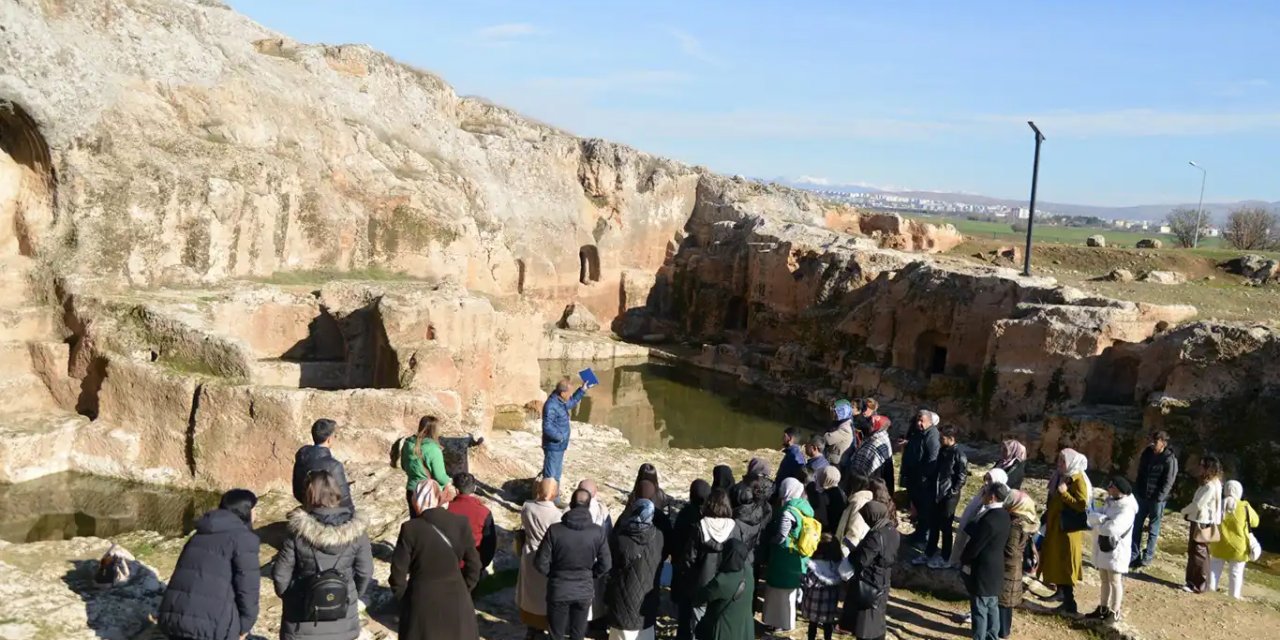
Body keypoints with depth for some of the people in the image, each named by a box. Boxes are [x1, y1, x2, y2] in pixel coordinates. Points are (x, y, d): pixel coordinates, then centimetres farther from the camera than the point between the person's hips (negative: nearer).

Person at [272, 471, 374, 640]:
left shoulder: (298, 531, -18)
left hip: (303, 619, -2)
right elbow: (365, 571, -3)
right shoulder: (355, 531, -11)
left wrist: (287, 595, 12)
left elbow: (280, 573, -9)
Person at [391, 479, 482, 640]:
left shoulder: (410, 529, -14)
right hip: (455, 601, 2)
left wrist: (402, 596, 6)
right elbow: (473, 564, -1)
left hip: (422, 603, -2)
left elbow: (398, 571, -10)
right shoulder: (461, 523, -7)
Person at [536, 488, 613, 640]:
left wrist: (553, 575, 7)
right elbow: (606, 564, -7)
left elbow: (541, 563, -13)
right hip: (584, 590, 1)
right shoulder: (597, 532, -14)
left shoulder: (555, 530, -18)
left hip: (558, 590, -1)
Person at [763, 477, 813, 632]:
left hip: (786, 558, -8)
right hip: (800, 557, 8)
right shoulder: (805, 507, 0)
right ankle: (786, 619, 33)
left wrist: (767, 540, -5)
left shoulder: (788, 512, -24)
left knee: (781, 589, 7)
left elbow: (780, 537, -23)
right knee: (791, 588, 20)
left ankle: (781, 622, 17)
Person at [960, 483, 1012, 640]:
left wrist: (964, 560, -4)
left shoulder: (990, 519, -27)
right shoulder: (1003, 515, 2)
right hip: (995, 569, 9)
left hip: (983, 571, -9)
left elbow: (975, 544, -19)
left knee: (979, 608, 3)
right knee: (992, 606, 19)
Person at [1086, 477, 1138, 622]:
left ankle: (1115, 613, 13)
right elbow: (1091, 517, -2)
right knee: (1104, 579, 18)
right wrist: (1103, 519, -21)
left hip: (1117, 550, -8)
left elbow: (1111, 528, -30)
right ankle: (1104, 608, 29)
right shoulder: (1109, 501, 7)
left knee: (1115, 581, 3)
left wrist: (1098, 523, -10)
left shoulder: (1126, 509, -20)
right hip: (1103, 547, 8)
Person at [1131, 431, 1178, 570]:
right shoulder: (1147, 453, 5)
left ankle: (1148, 556, 15)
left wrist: (1158, 498, -18)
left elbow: (1168, 482, -13)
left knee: (1153, 529, 6)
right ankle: (1134, 555, 14)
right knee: (1136, 526, 7)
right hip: (1142, 496, 6)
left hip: (1157, 499, -6)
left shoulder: (1170, 459, -12)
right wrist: (1137, 491, 8)